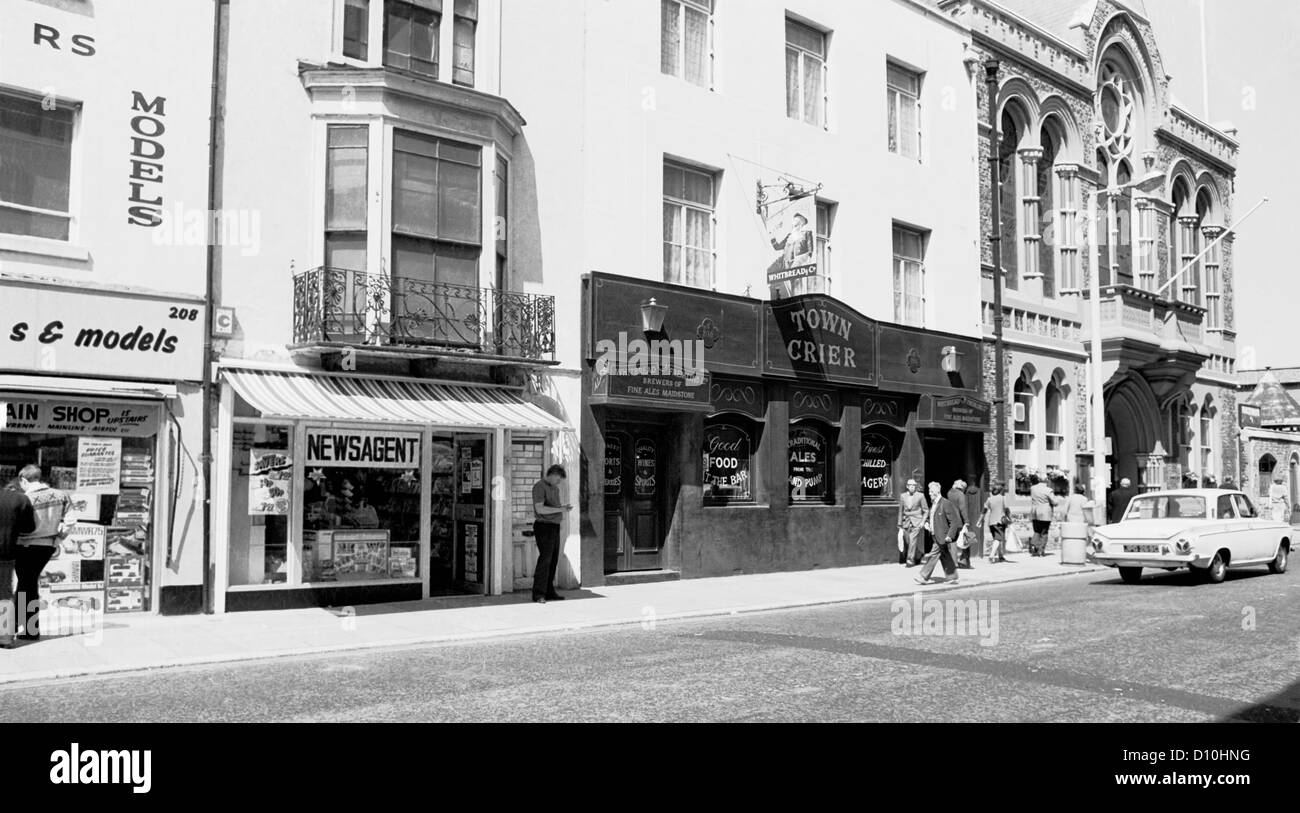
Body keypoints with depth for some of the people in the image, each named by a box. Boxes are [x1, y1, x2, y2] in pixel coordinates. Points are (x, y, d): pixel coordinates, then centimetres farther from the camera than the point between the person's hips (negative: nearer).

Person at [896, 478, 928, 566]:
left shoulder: (920, 496, 0)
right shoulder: (902, 496, 7)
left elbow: (926, 510, 4)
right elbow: (900, 511, 11)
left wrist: (923, 521, -6)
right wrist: (900, 524, 10)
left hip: (917, 523, -3)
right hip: (906, 523, 3)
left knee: (913, 540, -14)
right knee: (908, 542, 3)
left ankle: (910, 560, -10)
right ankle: (919, 555, 27)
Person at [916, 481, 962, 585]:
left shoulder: (946, 504, -16)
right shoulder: (933, 504, 11)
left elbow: (955, 521, -18)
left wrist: (950, 535, -23)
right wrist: (927, 523, 5)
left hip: (942, 536, -9)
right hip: (936, 536, 9)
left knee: (933, 555, -7)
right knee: (944, 557, 13)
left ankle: (923, 577, -4)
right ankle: (952, 577, 20)